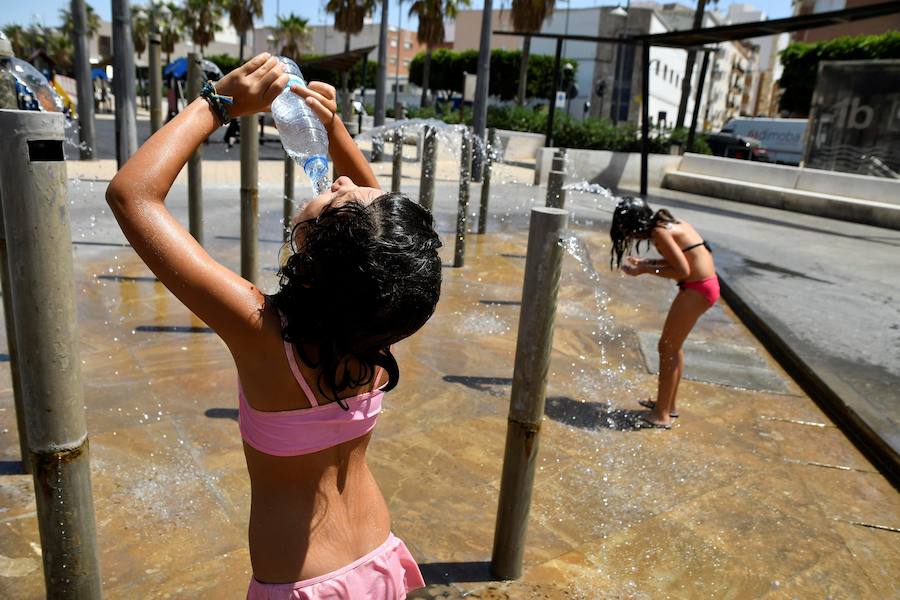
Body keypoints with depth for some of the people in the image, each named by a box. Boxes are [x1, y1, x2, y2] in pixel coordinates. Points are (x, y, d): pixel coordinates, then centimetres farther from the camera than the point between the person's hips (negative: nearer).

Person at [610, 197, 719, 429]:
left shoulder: (659, 232, -17)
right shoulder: (666, 222, 10)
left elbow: (683, 271, -20)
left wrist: (645, 270, -12)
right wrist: (646, 262, 8)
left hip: (698, 289, -10)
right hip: (702, 285, 10)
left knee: (667, 347, -2)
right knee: (673, 346, 19)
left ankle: (662, 415, 6)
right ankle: (668, 403, 33)